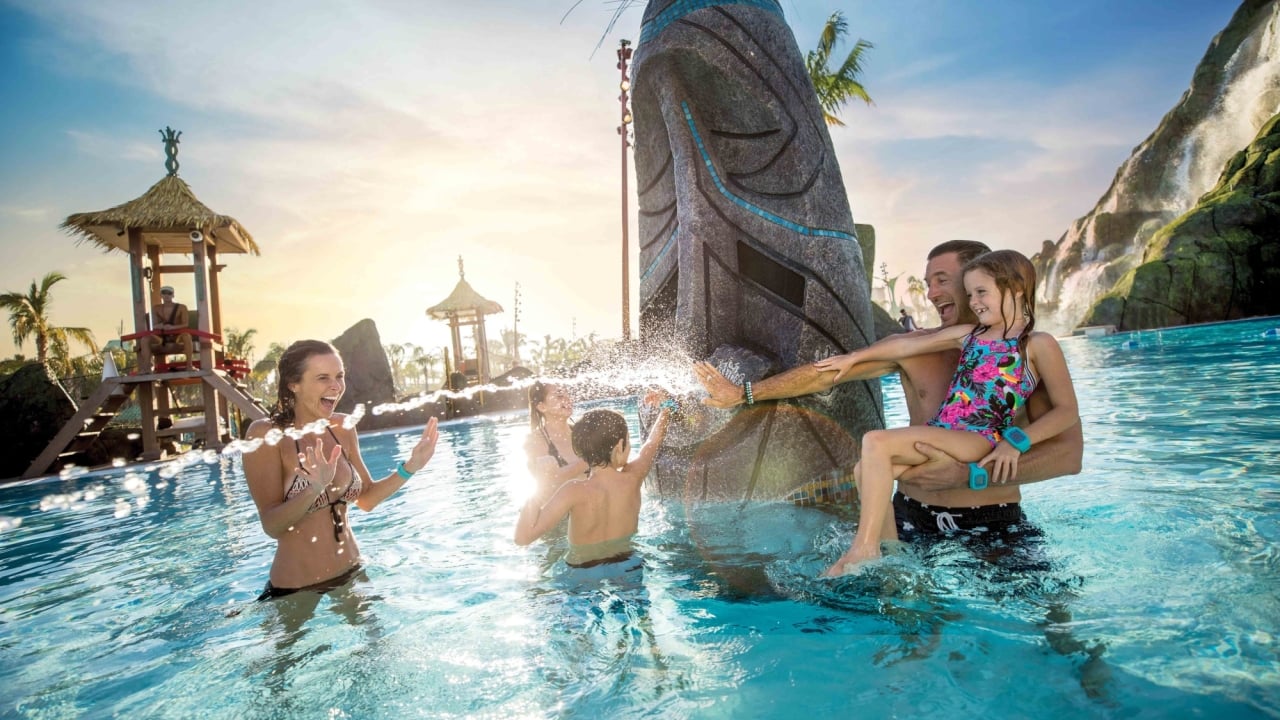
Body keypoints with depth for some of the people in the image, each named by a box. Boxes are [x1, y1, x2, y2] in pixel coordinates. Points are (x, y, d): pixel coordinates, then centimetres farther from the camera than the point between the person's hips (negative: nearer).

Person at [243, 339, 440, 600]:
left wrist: (409, 467, -5)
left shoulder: (342, 428, -1)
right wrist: (315, 488, -37)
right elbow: (272, 525, -21)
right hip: (296, 591, -5)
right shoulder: (265, 434, -16)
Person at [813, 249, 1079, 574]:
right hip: (940, 435, 8)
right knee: (865, 469, -3)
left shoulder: (1038, 344, 1)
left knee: (877, 442, -25)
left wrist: (1015, 442, -14)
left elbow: (1067, 410, -2)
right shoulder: (969, 334, 19)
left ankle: (864, 549, -21)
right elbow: (907, 345, 23)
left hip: (979, 441, -7)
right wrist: (854, 357, 26)